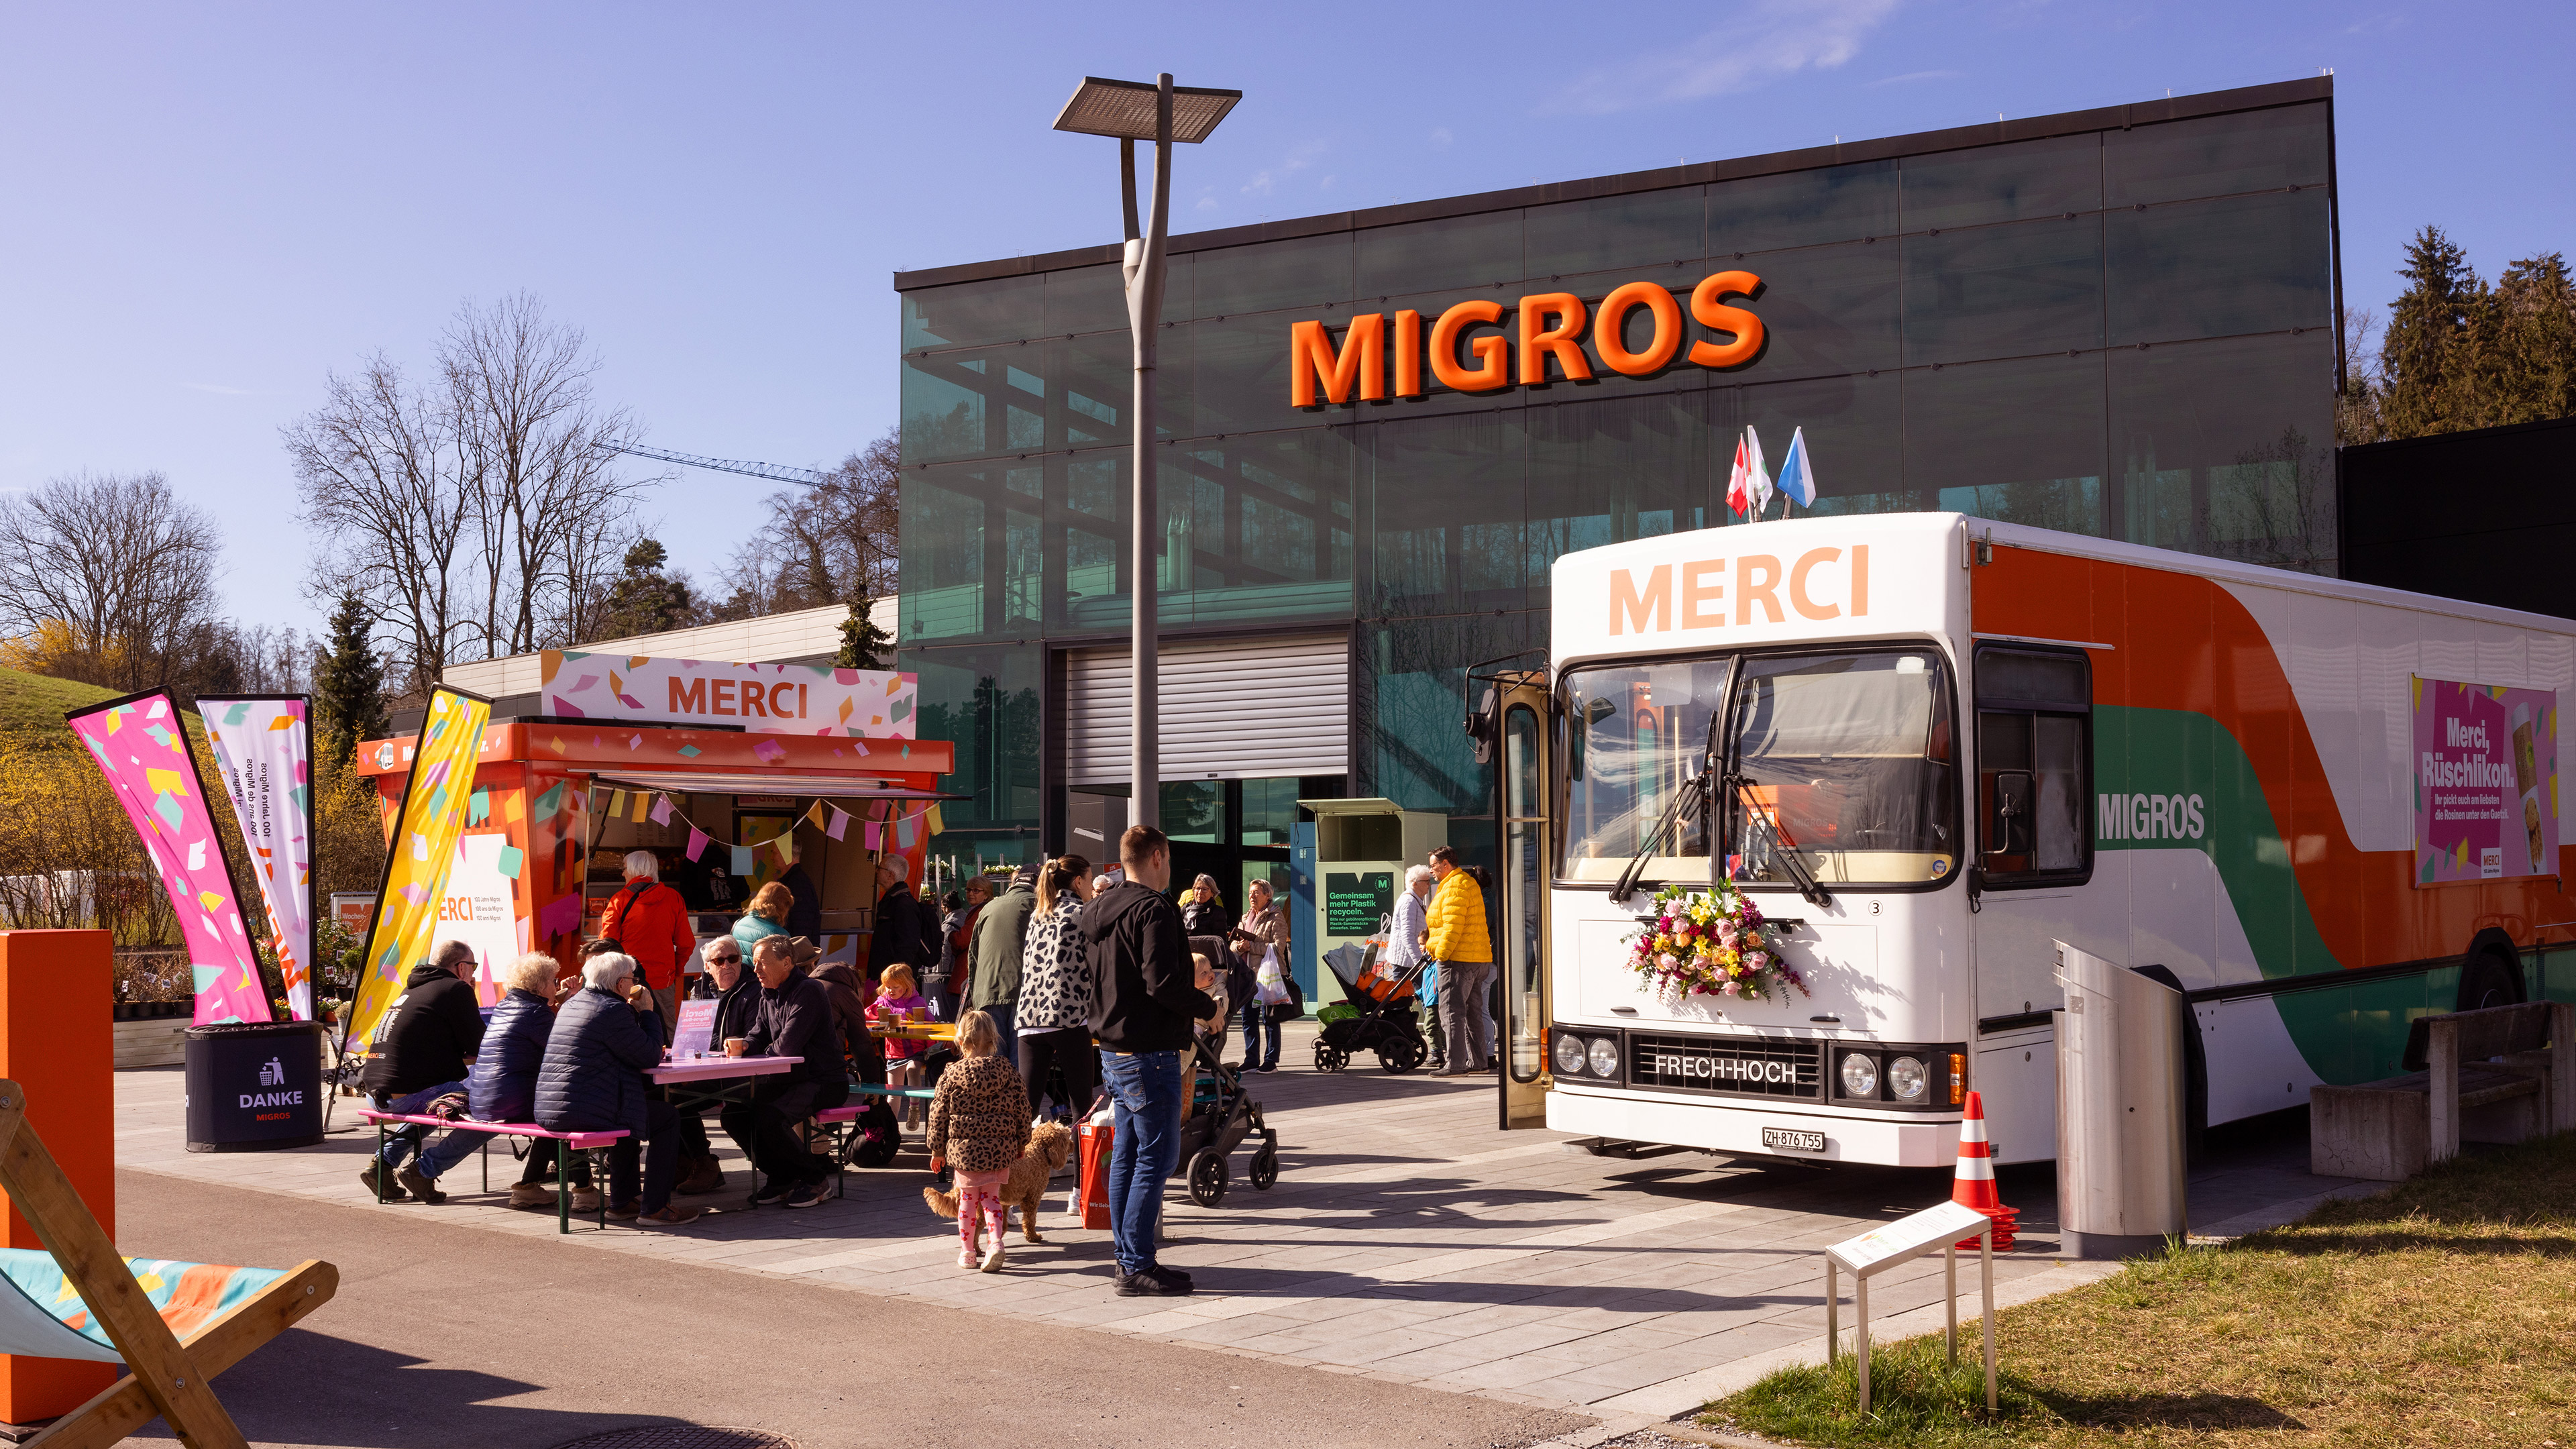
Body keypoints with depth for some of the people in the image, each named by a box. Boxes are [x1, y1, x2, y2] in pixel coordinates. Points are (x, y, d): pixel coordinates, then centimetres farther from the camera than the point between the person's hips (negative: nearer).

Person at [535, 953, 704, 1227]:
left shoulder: (572, 1004, 17)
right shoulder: (613, 1010, -13)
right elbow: (650, 1057, -10)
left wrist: (632, 1011, 21)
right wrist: (646, 1012, 2)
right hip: (586, 1113, -10)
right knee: (667, 1117, 5)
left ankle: (622, 1200, 34)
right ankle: (654, 1207, 4)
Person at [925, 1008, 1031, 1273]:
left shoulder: (952, 1075, -6)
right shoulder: (1008, 1071, -2)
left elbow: (939, 1115, -1)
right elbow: (1022, 1110, 3)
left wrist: (937, 1150, 10)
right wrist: (1021, 1143, 16)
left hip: (964, 1149, -1)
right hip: (1000, 1149, 1)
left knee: (968, 1199, 13)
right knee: (991, 1197, 13)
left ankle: (967, 1252, 18)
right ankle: (996, 1241, -8)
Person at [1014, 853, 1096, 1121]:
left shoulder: (1038, 916, 19)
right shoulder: (1083, 914, 1)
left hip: (1030, 1018, 6)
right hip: (1069, 1018, -6)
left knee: (1026, 1106, 4)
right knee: (1082, 1108, -1)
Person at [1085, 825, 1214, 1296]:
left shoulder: (1098, 910, 12)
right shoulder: (1153, 909, -16)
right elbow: (1163, 983, -24)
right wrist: (1208, 1006, -9)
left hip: (1112, 1050, 9)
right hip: (1150, 1054, -9)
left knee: (1126, 1154, 14)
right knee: (1155, 1157, -4)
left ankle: (1125, 1257, 20)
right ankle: (1137, 1267, -3)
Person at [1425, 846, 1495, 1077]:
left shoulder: (1455, 887, -13)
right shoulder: (1466, 882, 21)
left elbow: (1453, 926, -21)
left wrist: (1442, 954, -17)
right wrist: (1429, 939, 19)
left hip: (1457, 961, -11)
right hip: (1478, 959, 11)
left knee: (1452, 1011, -10)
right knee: (1472, 1012, 13)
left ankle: (1456, 1064, -12)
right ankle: (1478, 1062, 17)